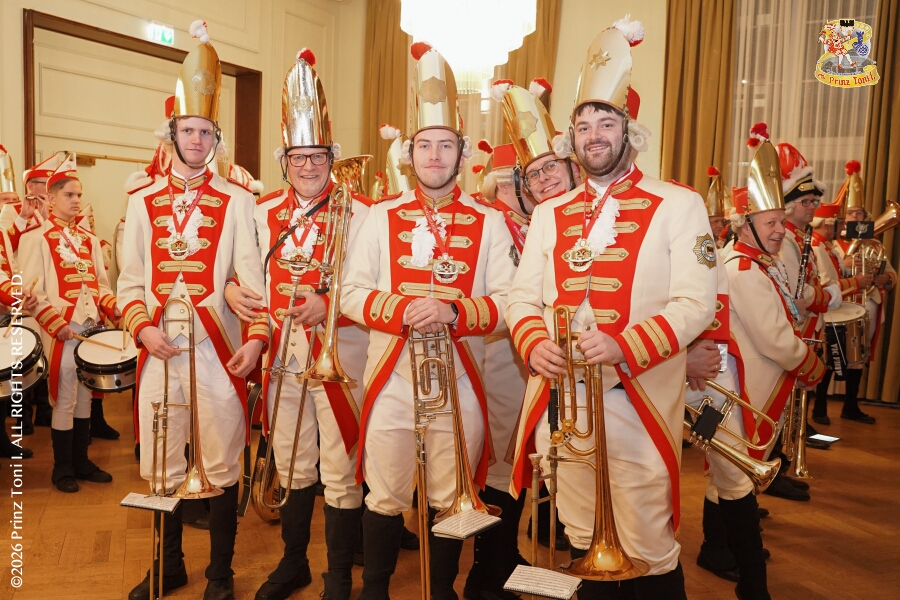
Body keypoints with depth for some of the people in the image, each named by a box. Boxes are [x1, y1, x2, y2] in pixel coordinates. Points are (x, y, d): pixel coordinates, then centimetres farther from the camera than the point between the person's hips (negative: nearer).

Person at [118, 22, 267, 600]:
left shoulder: (237, 201, 0)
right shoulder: (143, 201, 9)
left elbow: (253, 277, -5)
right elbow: (131, 280, 9)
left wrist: (256, 337, -17)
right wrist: (143, 329, -7)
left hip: (218, 351, -3)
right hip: (159, 351, 3)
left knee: (222, 467, 7)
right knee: (160, 467, 14)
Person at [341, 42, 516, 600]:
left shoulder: (489, 223, 1)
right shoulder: (381, 218, 4)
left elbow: (507, 302, -5)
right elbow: (351, 293, 0)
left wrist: (453, 312, -21)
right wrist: (402, 310, -18)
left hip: (461, 383, 0)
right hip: (391, 379, 1)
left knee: (450, 500, 14)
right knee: (386, 499, 12)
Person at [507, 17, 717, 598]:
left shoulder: (679, 206, -1)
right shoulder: (549, 214, 11)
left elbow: (696, 302, -9)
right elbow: (523, 297, 9)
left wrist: (622, 346, -23)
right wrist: (534, 345, -12)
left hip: (638, 403, -3)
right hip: (561, 401, 4)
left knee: (649, 551, 7)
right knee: (583, 542, 18)